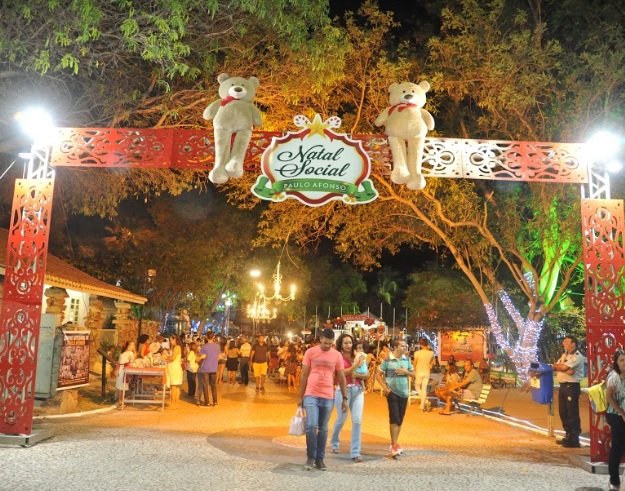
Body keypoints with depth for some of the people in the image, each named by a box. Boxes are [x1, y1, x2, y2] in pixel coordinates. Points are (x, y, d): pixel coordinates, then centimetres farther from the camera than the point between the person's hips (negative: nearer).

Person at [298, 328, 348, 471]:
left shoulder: (337, 355, 3)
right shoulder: (310, 352, -1)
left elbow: (341, 378, 8)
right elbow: (304, 375, 2)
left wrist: (344, 398, 5)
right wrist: (300, 396, 2)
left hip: (328, 397, 2)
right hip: (311, 395, -2)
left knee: (323, 429, 8)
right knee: (311, 426, -10)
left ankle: (320, 458, 20)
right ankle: (311, 456, 9)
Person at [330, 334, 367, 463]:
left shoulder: (358, 357, 10)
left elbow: (367, 375, 8)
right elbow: (341, 373, -16)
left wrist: (357, 375, -10)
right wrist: (356, 365, -21)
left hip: (357, 390, 3)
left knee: (357, 420, -6)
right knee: (341, 419, 10)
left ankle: (355, 452, 2)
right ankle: (334, 443, 38)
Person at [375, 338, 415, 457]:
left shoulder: (407, 359, 4)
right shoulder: (387, 360, -11)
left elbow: (413, 373, 11)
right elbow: (378, 374, -7)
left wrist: (406, 371, -10)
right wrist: (385, 388, -13)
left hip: (404, 393, 5)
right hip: (392, 393, -5)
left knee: (400, 420, 11)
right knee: (394, 419, -7)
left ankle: (394, 443, 24)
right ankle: (394, 445, -2)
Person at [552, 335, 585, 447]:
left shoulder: (578, 356, -10)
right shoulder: (564, 355, 17)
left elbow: (564, 367, -20)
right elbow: (555, 367, 4)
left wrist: (558, 366, 0)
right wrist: (566, 370, -13)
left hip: (572, 386, -9)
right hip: (562, 386, 9)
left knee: (572, 414, -5)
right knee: (563, 412, 13)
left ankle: (574, 439, 1)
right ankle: (568, 436, 24)